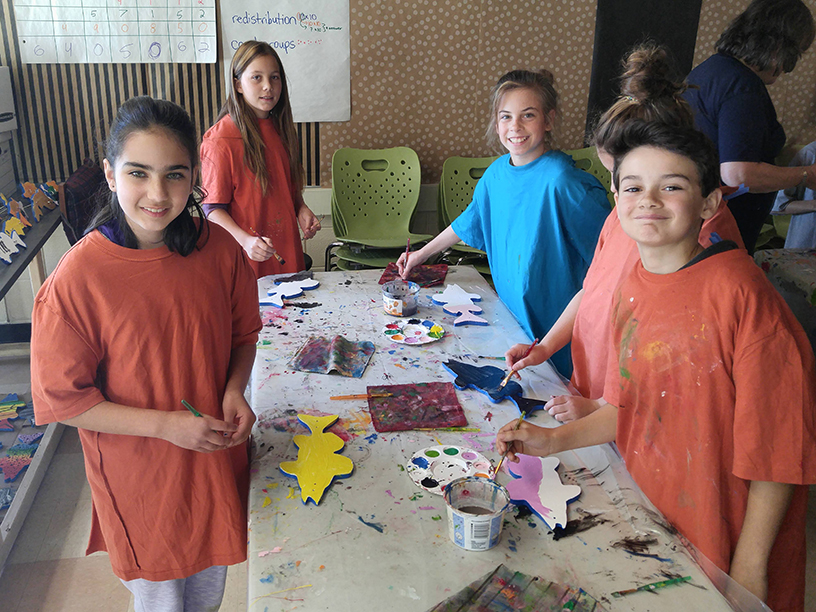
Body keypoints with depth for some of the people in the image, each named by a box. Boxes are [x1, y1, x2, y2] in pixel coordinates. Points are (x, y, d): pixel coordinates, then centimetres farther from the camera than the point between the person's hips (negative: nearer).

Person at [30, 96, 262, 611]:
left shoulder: (219, 249, -12)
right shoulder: (77, 279, -23)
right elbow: (62, 398, -15)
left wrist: (234, 389, -14)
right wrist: (166, 424, -22)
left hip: (217, 456, 3)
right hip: (138, 474, -3)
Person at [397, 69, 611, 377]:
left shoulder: (561, 180, -20)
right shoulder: (496, 172, 2)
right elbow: (469, 222, 20)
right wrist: (422, 254, 26)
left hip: (555, 320, -6)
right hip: (510, 311, 6)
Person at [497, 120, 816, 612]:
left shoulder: (739, 292, -22)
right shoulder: (632, 289, -2)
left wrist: (749, 566, -15)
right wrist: (554, 441, -2)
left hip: (723, 536, -5)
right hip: (648, 516, 6)